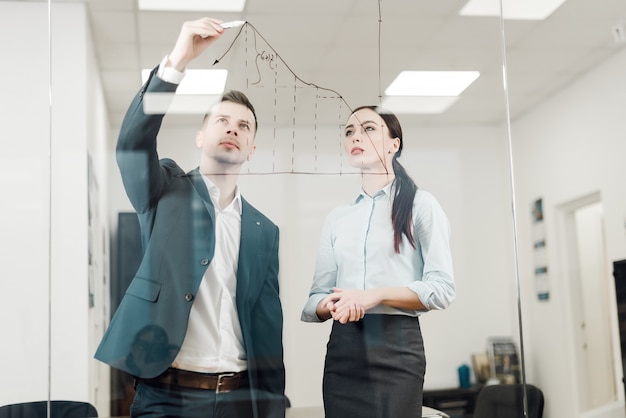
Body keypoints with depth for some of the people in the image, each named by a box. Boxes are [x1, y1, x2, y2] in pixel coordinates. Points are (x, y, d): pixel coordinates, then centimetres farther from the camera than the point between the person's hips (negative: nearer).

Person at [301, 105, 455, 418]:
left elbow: (441, 288, -7)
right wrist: (331, 305, -14)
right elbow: (316, 297, 9)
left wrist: (376, 295, -18)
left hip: (397, 344, -4)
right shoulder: (336, 217, 14)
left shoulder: (420, 204, 1)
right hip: (343, 345, 4)